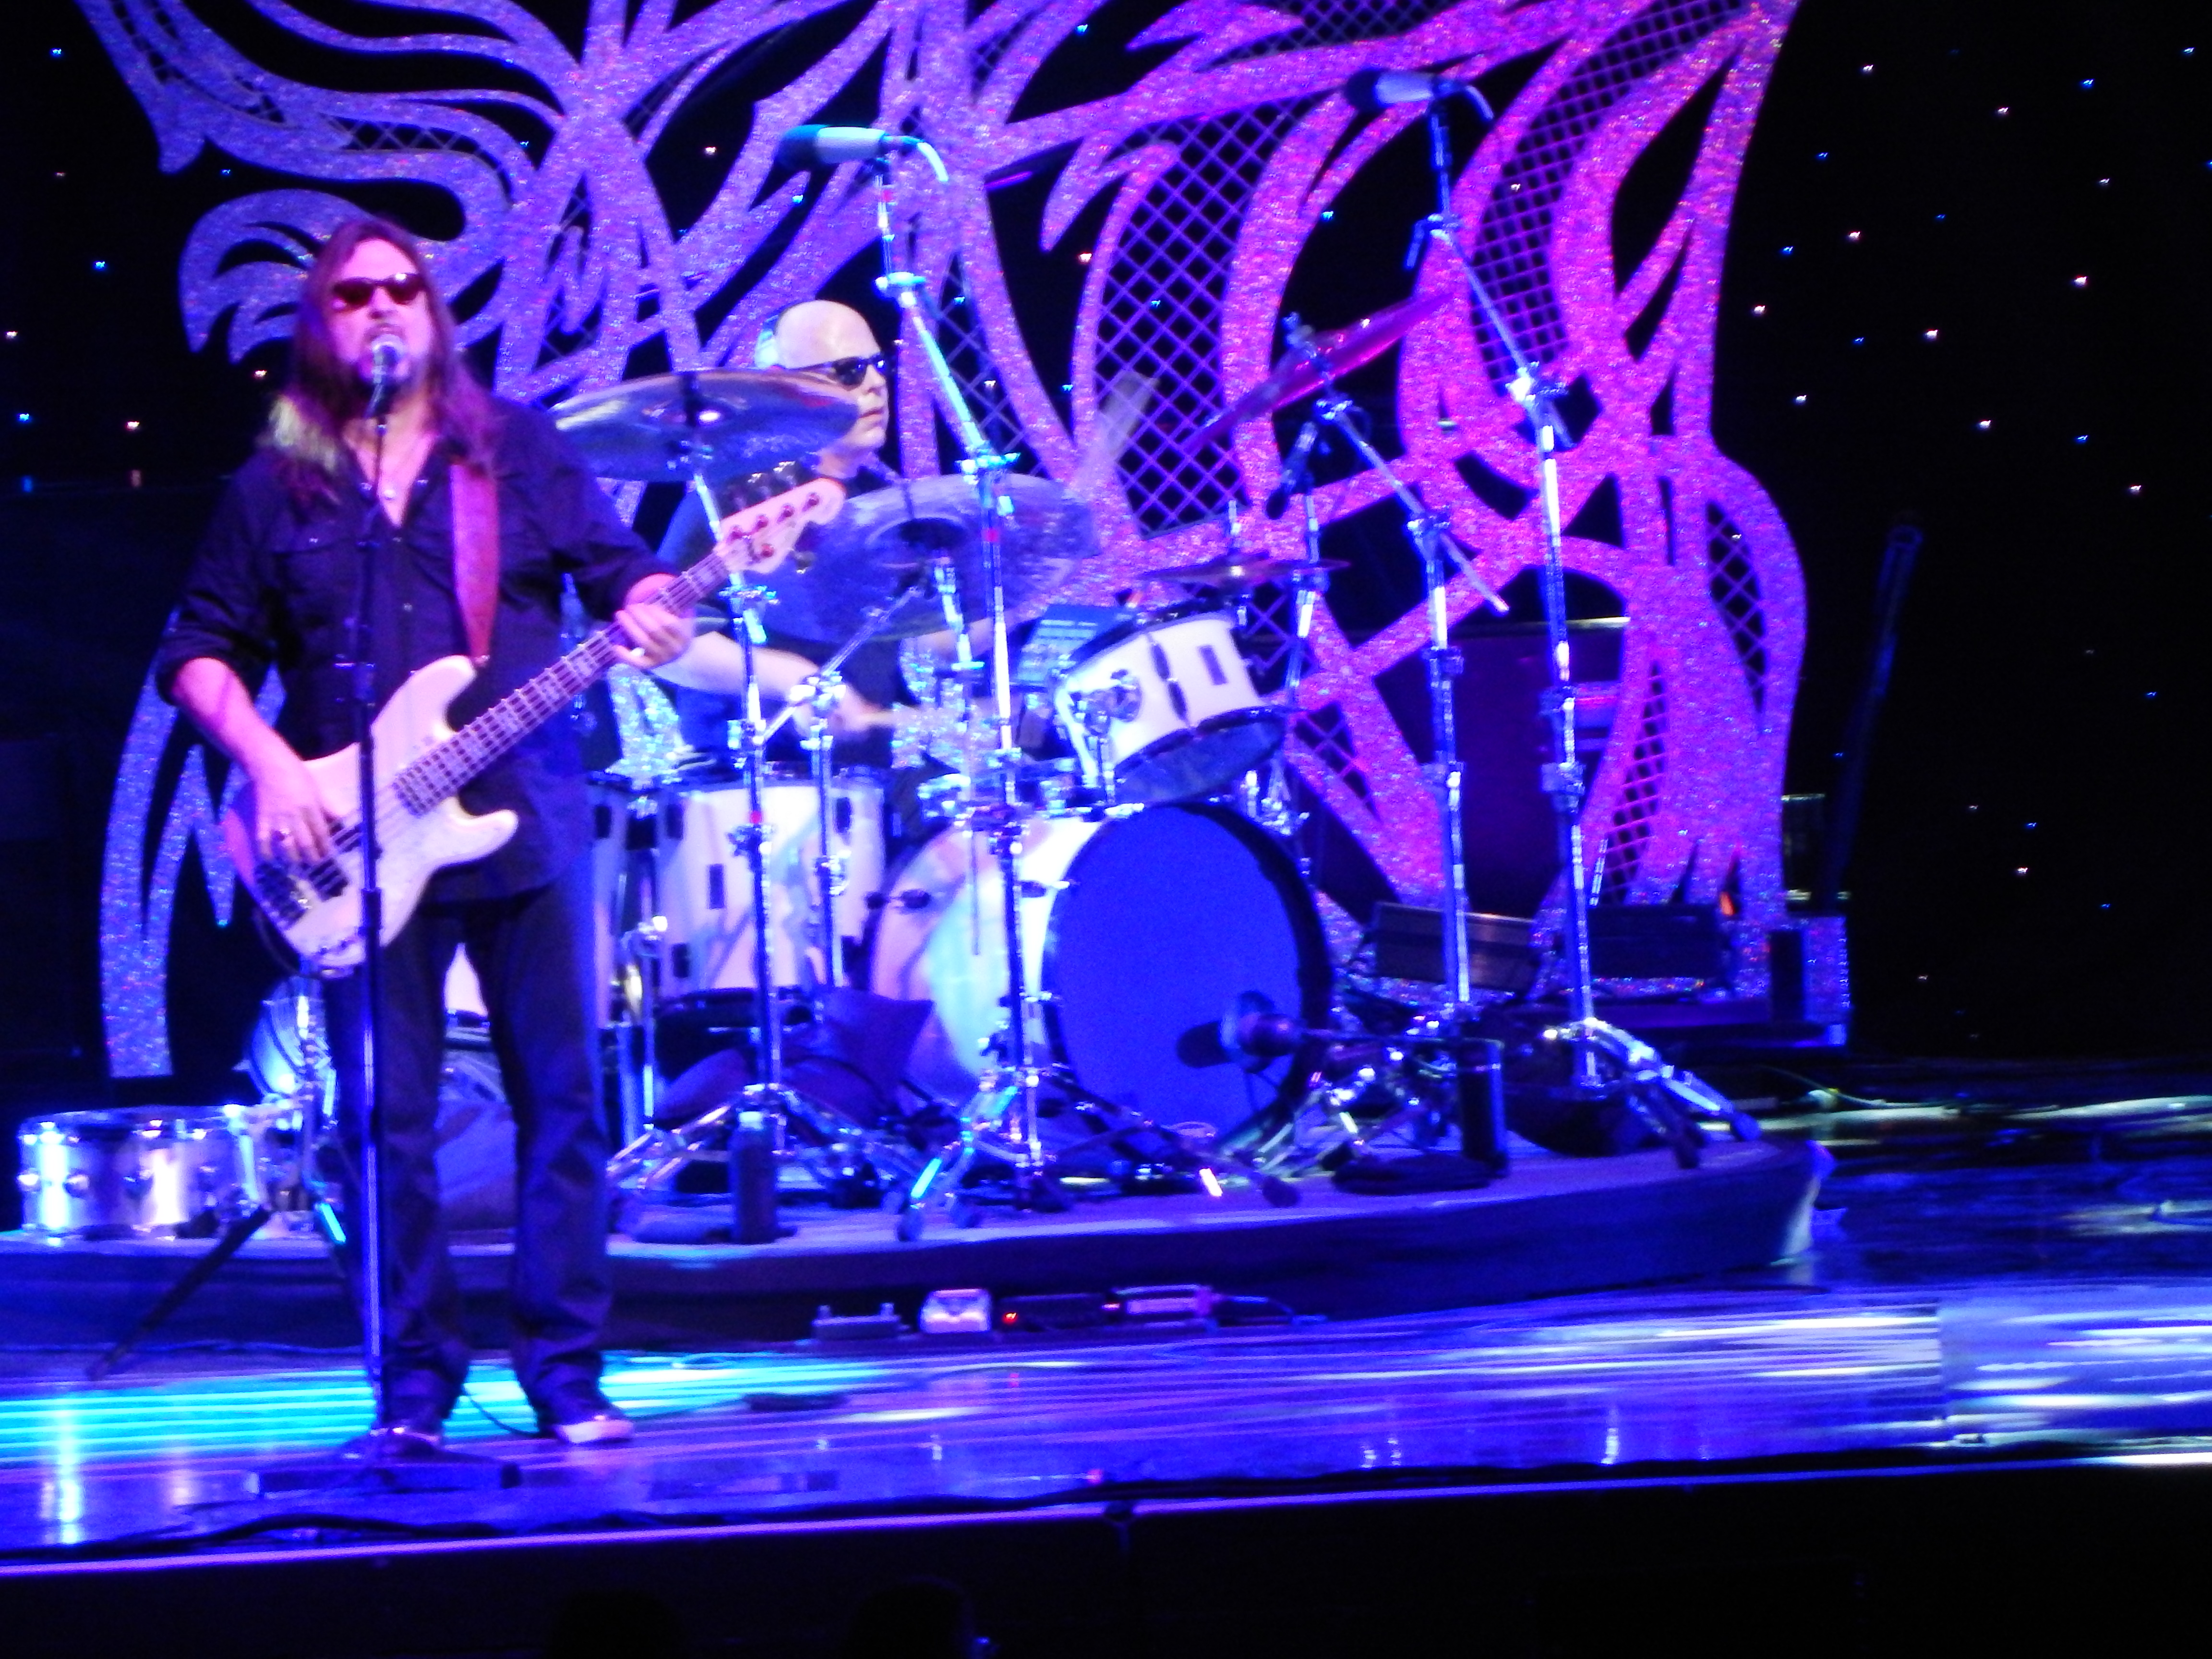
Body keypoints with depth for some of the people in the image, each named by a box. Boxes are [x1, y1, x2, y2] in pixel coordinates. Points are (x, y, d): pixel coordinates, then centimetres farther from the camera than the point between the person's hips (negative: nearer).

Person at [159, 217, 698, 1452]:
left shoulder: (517, 448, 9)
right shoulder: (276, 490, 9)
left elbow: (621, 563, 5)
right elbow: (200, 652, 8)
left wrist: (647, 615, -18)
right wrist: (266, 760, -8)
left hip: (524, 816, 0)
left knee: (563, 1096, 0)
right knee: (388, 1117, -1)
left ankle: (566, 1372, 7)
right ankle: (417, 1382, 7)